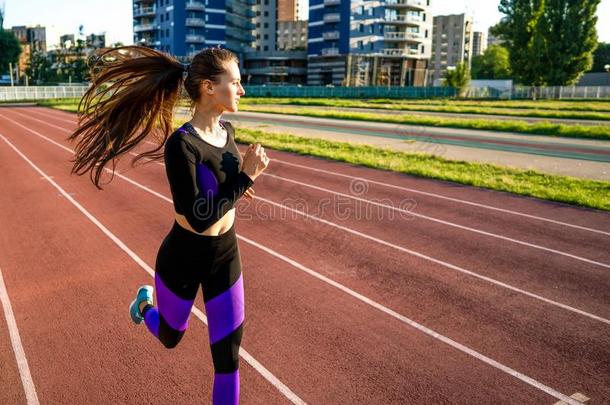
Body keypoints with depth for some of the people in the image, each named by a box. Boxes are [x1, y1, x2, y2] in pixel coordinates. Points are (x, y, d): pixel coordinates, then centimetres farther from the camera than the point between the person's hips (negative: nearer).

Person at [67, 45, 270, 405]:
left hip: (226, 255, 5)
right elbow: (199, 218, -28)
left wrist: (242, 179, -6)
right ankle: (146, 302, 60)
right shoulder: (180, 144, -26)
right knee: (170, 336, 25)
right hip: (184, 257, -5)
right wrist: (245, 177, -24)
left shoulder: (226, 130, -4)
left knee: (228, 355, 8)